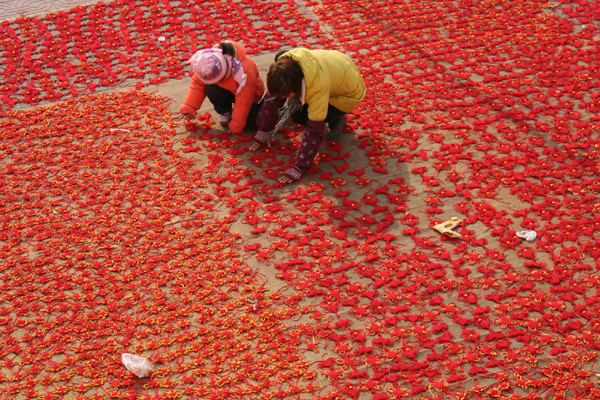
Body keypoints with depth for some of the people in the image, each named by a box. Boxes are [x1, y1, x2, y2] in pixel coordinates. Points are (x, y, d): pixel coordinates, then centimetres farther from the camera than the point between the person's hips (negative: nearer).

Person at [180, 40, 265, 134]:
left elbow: (243, 102, -31)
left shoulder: (246, 71, -40)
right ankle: (225, 112, -2)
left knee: (251, 124, -24)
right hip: (227, 90, 4)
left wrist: (236, 126, -24)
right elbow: (197, 84, -12)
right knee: (211, 89, -30)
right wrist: (188, 107, -18)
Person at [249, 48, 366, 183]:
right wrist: (263, 131, -5)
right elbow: (273, 96, -10)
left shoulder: (319, 86, -42)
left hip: (348, 94, -7)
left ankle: (336, 118, 2)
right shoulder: (284, 63, -25)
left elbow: (315, 130, -38)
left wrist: (299, 167, -35)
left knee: (300, 116, -25)